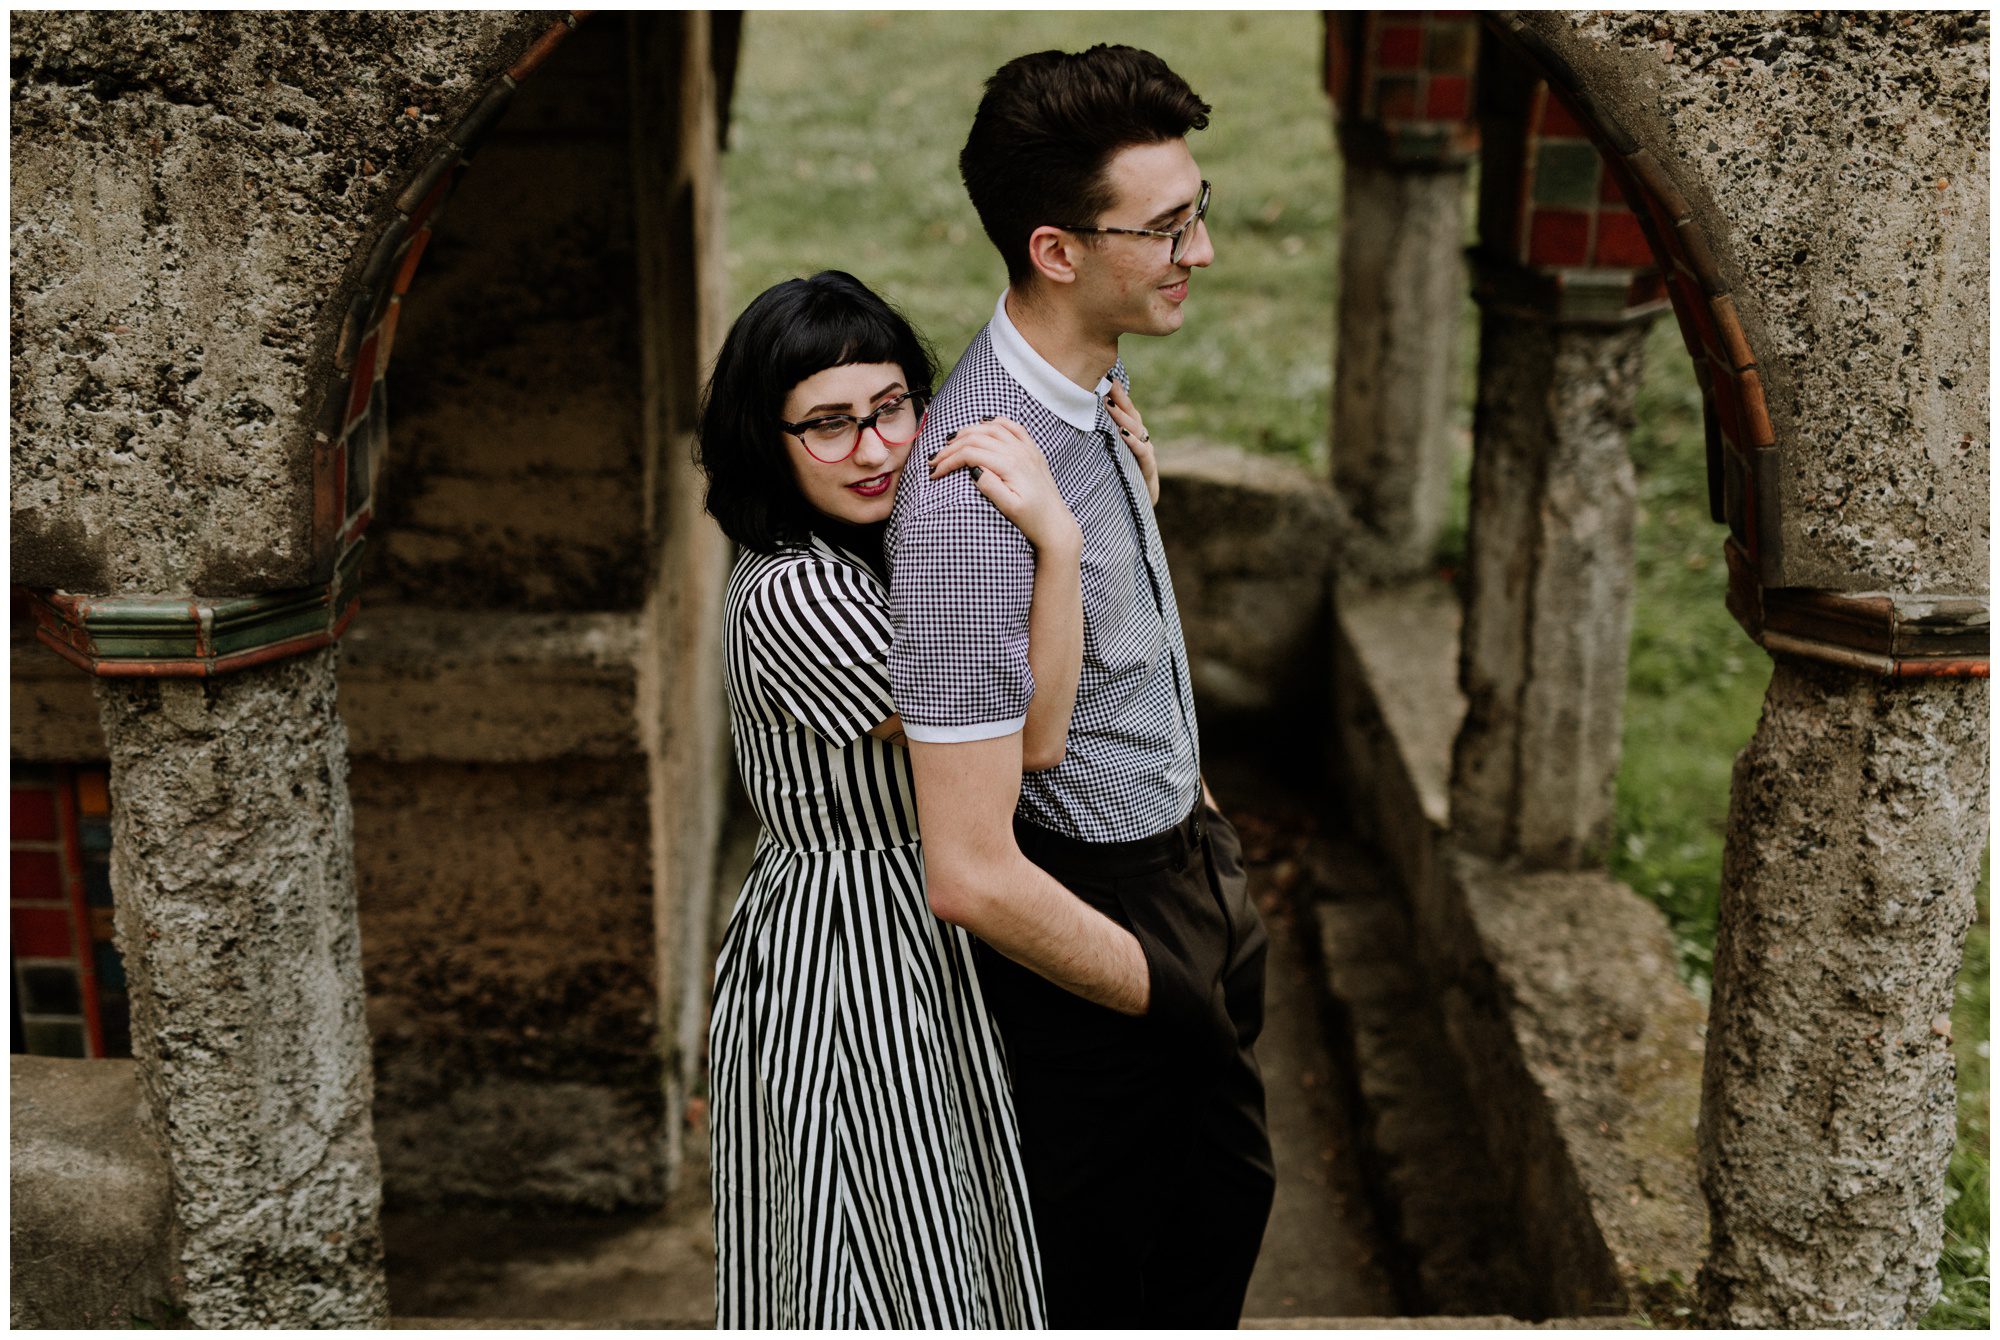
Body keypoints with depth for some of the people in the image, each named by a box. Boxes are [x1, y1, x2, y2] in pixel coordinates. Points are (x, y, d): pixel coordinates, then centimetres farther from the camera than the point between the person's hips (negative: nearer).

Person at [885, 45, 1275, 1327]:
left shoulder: (1102, 378, -3)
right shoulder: (976, 498, -32)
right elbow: (972, 875, -31)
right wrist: (1174, 998, -19)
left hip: (1194, 869, 8)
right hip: (1082, 920, -8)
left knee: (1229, 1207, 25)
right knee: (1108, 1282, 15)